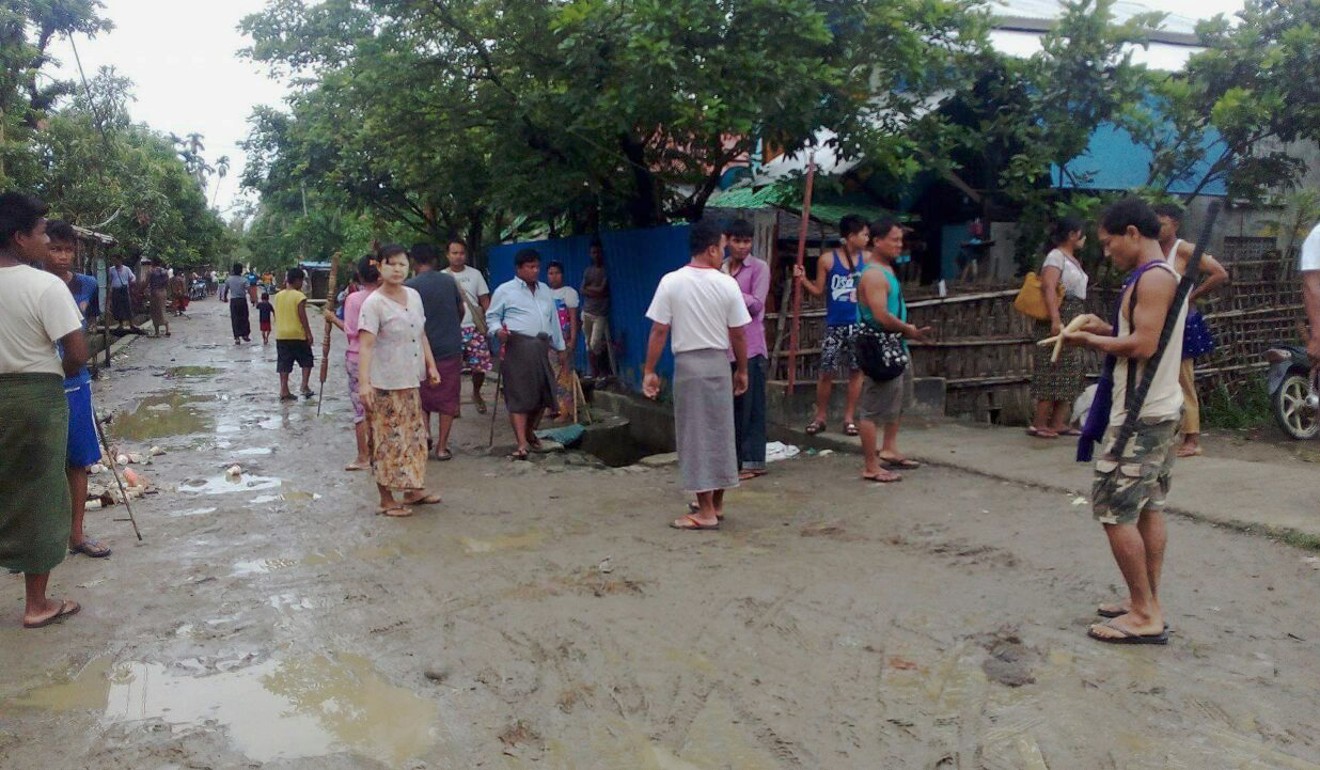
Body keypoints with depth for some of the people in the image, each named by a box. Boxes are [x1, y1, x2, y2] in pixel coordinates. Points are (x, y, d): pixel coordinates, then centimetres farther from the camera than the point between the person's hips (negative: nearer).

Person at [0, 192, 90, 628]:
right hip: (37, 397, -5)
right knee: (39, 495, 4)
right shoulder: (46, 286, -15)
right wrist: (56, 374, 3)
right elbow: (78, 353, -17)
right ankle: (37, 604, 12)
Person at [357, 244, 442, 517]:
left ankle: (413, 489, 31)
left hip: (410, 381, 8)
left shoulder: (414, 296, 8)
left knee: (413, 435, 16)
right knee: (387, 440, 1)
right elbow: (366, 345, -22)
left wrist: (431, 365, 12)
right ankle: (386, 500, 12)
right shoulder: (373, 303, -15)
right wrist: (364, 382, -31)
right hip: (384, 384, -8)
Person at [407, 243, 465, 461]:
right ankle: (442, 447, 8)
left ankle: (425, 432, -3)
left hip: (423, 349, -2)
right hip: (451, 348, 2)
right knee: (447, 398, 8)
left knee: (423, 396, 17)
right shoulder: (449, 281, 3)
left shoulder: (409, 286, -8)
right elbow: (461, 310, 15)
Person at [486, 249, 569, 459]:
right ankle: (522, 444, -11)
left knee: (544, 394, 8)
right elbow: (491, 316, 7)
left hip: (540, 348, 6)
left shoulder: (545, 290, 20)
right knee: (519, 396, -9)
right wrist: (498, 330, -15)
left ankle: (530, 432, 29)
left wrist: (561, 347, 22)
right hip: (516, 347, -6)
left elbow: (554, 320, 23)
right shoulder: (505, 290, 4)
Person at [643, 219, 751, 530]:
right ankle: (716, 504, 25)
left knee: (695, 434, 2)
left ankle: (706, 512, 4)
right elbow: (738, 334, 0)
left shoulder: (671, 282, -8)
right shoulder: (727, 284, -5)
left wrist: (649, 371, 1)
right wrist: (742, 370, 13)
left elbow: (658, 332, -7)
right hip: (719, 363, 2)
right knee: (720, 431, 14)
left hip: (687, 364, -2)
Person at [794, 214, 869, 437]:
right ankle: (820, 416, 15)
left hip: (859, 324, 2)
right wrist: (802, 279, -10)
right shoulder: (827, 260, -3)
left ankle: (849, 417, 15)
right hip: (835, 325, -2)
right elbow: (818, 290, 3)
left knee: (856, 370, 5)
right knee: (827, 372, 1)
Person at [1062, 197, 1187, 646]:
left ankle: (1145, 616, -1)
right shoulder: (1160, 276, 15)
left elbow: (1143, 345, -24)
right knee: (1148, 508, 13)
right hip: (1158, 410, 11)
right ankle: (1148, 604, 20)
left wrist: (1090, 340, -12)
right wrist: (1106, 329, 6)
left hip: (1141, 415, -10)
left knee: (1114, 509, -6)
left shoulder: (1153, 277, -17)